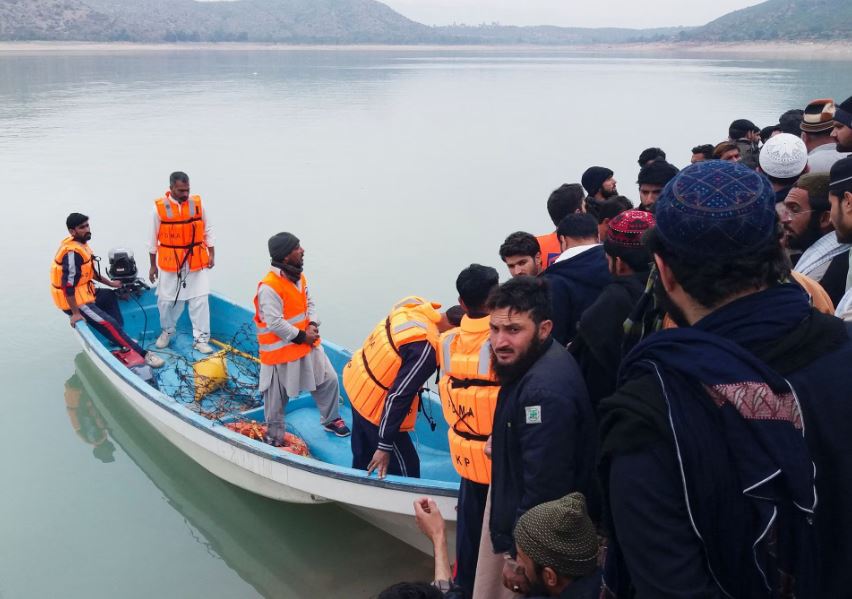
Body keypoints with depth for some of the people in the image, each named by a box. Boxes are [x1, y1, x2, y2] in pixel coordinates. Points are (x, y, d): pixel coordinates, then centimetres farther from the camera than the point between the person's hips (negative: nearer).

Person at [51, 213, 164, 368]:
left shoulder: (80, 244, 5)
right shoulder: (72, 252, -26)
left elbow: (91, 271, 19)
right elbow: (68, 285, -28)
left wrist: (110, 283, 21)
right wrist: (75, 313, -27)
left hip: (82, 293, 11)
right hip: (75, 301, -11)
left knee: (110, 296, 26)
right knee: (109, 324, -13)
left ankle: (121, 337, 17)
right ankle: (143, 354, -12)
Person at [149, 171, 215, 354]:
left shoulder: (197, 203, -5)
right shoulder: (160, 207, -10)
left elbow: (207, 231, 6)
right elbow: (153, 238, -1)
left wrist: (211, 254, 2)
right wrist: (153, 265, 4)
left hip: (196, 262, 1)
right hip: (169, 263, -1)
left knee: (199, 300, -1)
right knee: (166, 300, 12)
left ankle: (200, 339, 7)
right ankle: (167, 331, 36)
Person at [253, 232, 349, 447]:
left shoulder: (299, 277, 2)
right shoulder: (269, 287, -26)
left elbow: (309, 303, 12)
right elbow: (275, 323, -26)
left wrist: (312, 324, -7)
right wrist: (301, 336, -18)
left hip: (308, 345, 8)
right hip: (280, 351, -8)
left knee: (329, 379, 13)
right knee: (277, 398, 8)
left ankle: (330, 419, 34)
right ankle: (275, 437, 28)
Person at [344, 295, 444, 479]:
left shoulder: (414, 306, -11)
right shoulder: (424, 352, -33)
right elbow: (398, 398, -29)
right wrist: (385, 446, -20)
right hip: (374, 404, -8)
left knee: (363, 457, 28)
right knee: (405, 467, 9)